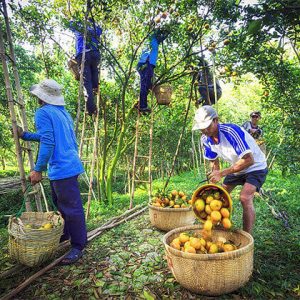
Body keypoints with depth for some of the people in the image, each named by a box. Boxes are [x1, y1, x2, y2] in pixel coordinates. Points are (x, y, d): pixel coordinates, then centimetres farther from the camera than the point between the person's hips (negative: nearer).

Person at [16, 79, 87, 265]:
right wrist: (25, 135, 35)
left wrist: (38, 170, -16)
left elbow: (47, 143, -20)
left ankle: (78, 246, 7)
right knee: (60, 204, 23)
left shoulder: (43, 113, -10)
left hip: (62, 169, -10)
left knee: (71, 208, -3)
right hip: (68, 165, 10)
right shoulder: (63, 112, 17)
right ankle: (64, 235, 38)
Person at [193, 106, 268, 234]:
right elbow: (213, 161, 5)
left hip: (255, 166, -7)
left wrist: (222, 173, -36)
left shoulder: (231, 131, -35)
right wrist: (214, 177, -8)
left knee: (245, 198, -26)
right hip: (236, 167, 8)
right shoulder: (205, 139, -12)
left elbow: (249, 160, -36)